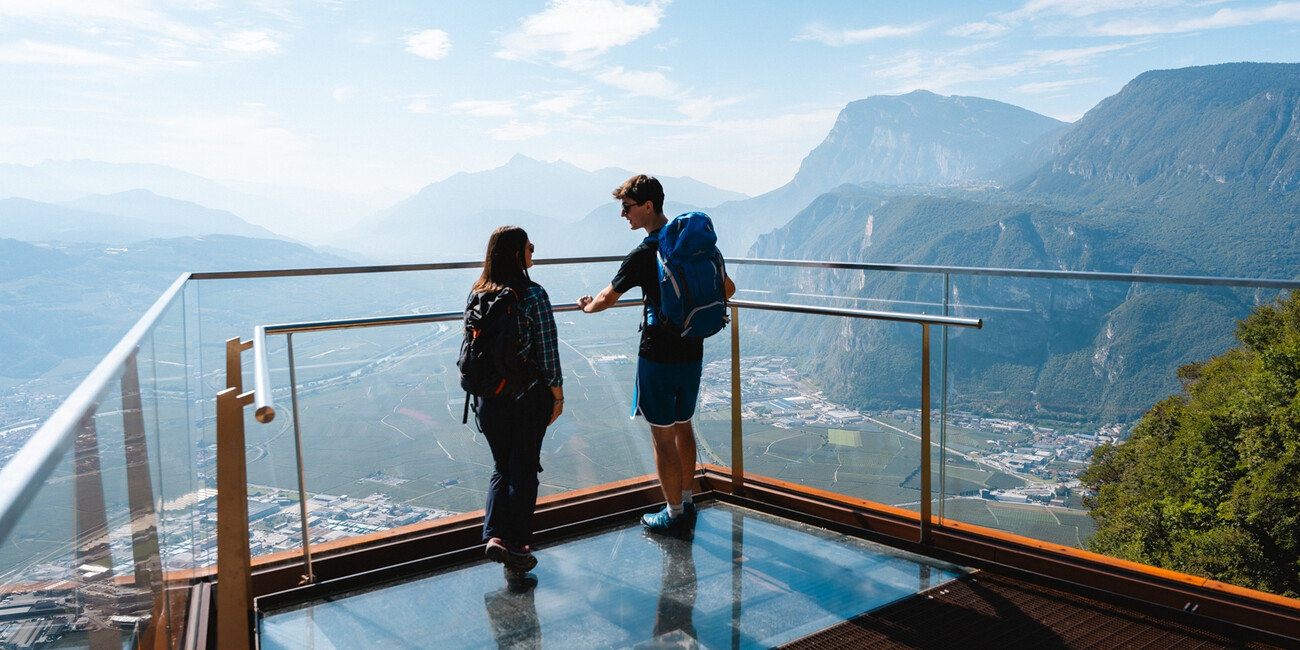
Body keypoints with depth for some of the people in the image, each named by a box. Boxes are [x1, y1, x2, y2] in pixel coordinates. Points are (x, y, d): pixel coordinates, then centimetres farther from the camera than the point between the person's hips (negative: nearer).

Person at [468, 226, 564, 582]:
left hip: (489, 396, 4)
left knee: (501, 467, 17)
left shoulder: (476, 294, 0)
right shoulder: (533, 295, -14)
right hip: (530, 395, -4)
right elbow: (547, 351, -12)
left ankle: (496, 534, 2)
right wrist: (557, 394, -1)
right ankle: (518, 547, 15)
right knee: (524, 469, 9)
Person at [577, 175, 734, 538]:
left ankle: (675, 516, 13)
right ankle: (687, 504, 30)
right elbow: (727, 289, 12)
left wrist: (587, 306, 16)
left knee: (663, 437, 4)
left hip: (658, 356, -7)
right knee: (683, 427, 20)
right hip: (692, 354, 7)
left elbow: (607, 299, -6)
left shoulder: (643, 256, -17)